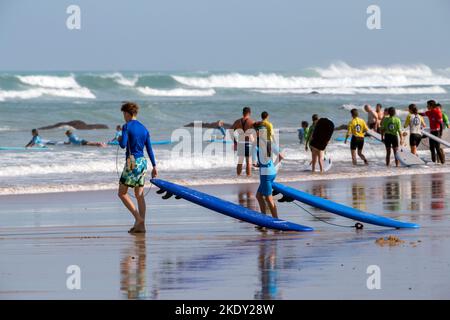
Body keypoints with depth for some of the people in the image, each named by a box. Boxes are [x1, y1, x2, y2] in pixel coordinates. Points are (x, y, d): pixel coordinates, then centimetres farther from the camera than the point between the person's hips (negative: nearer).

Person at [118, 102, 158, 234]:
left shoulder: (127, 126, -8)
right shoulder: (144, 129, 12)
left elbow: (123, 144, -19)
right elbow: (149, 149, 12)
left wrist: (119, 140, 5)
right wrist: (154, 166, 15)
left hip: (132, 162, -7)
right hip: (143, 162, 7)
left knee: (122, 193, 2)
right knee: (139, 195, 9)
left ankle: (138, 218, -11)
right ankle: (141, 225, 4)